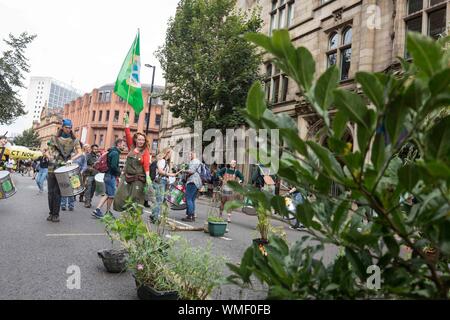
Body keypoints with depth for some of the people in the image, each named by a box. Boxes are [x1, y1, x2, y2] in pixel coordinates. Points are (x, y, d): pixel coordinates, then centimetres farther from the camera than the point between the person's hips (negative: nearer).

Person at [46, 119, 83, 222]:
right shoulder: (54, 139, 9)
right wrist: (49, 156, -9)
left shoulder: (74, 140, 5)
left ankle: (56, 214, 5)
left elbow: (79, 153, -3)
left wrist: (71, 159, -18)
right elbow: (48, 151, 12)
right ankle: (51, 213, 15)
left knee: (57, 192, -4)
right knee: (51, 191, 3)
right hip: (52, 167, 2)